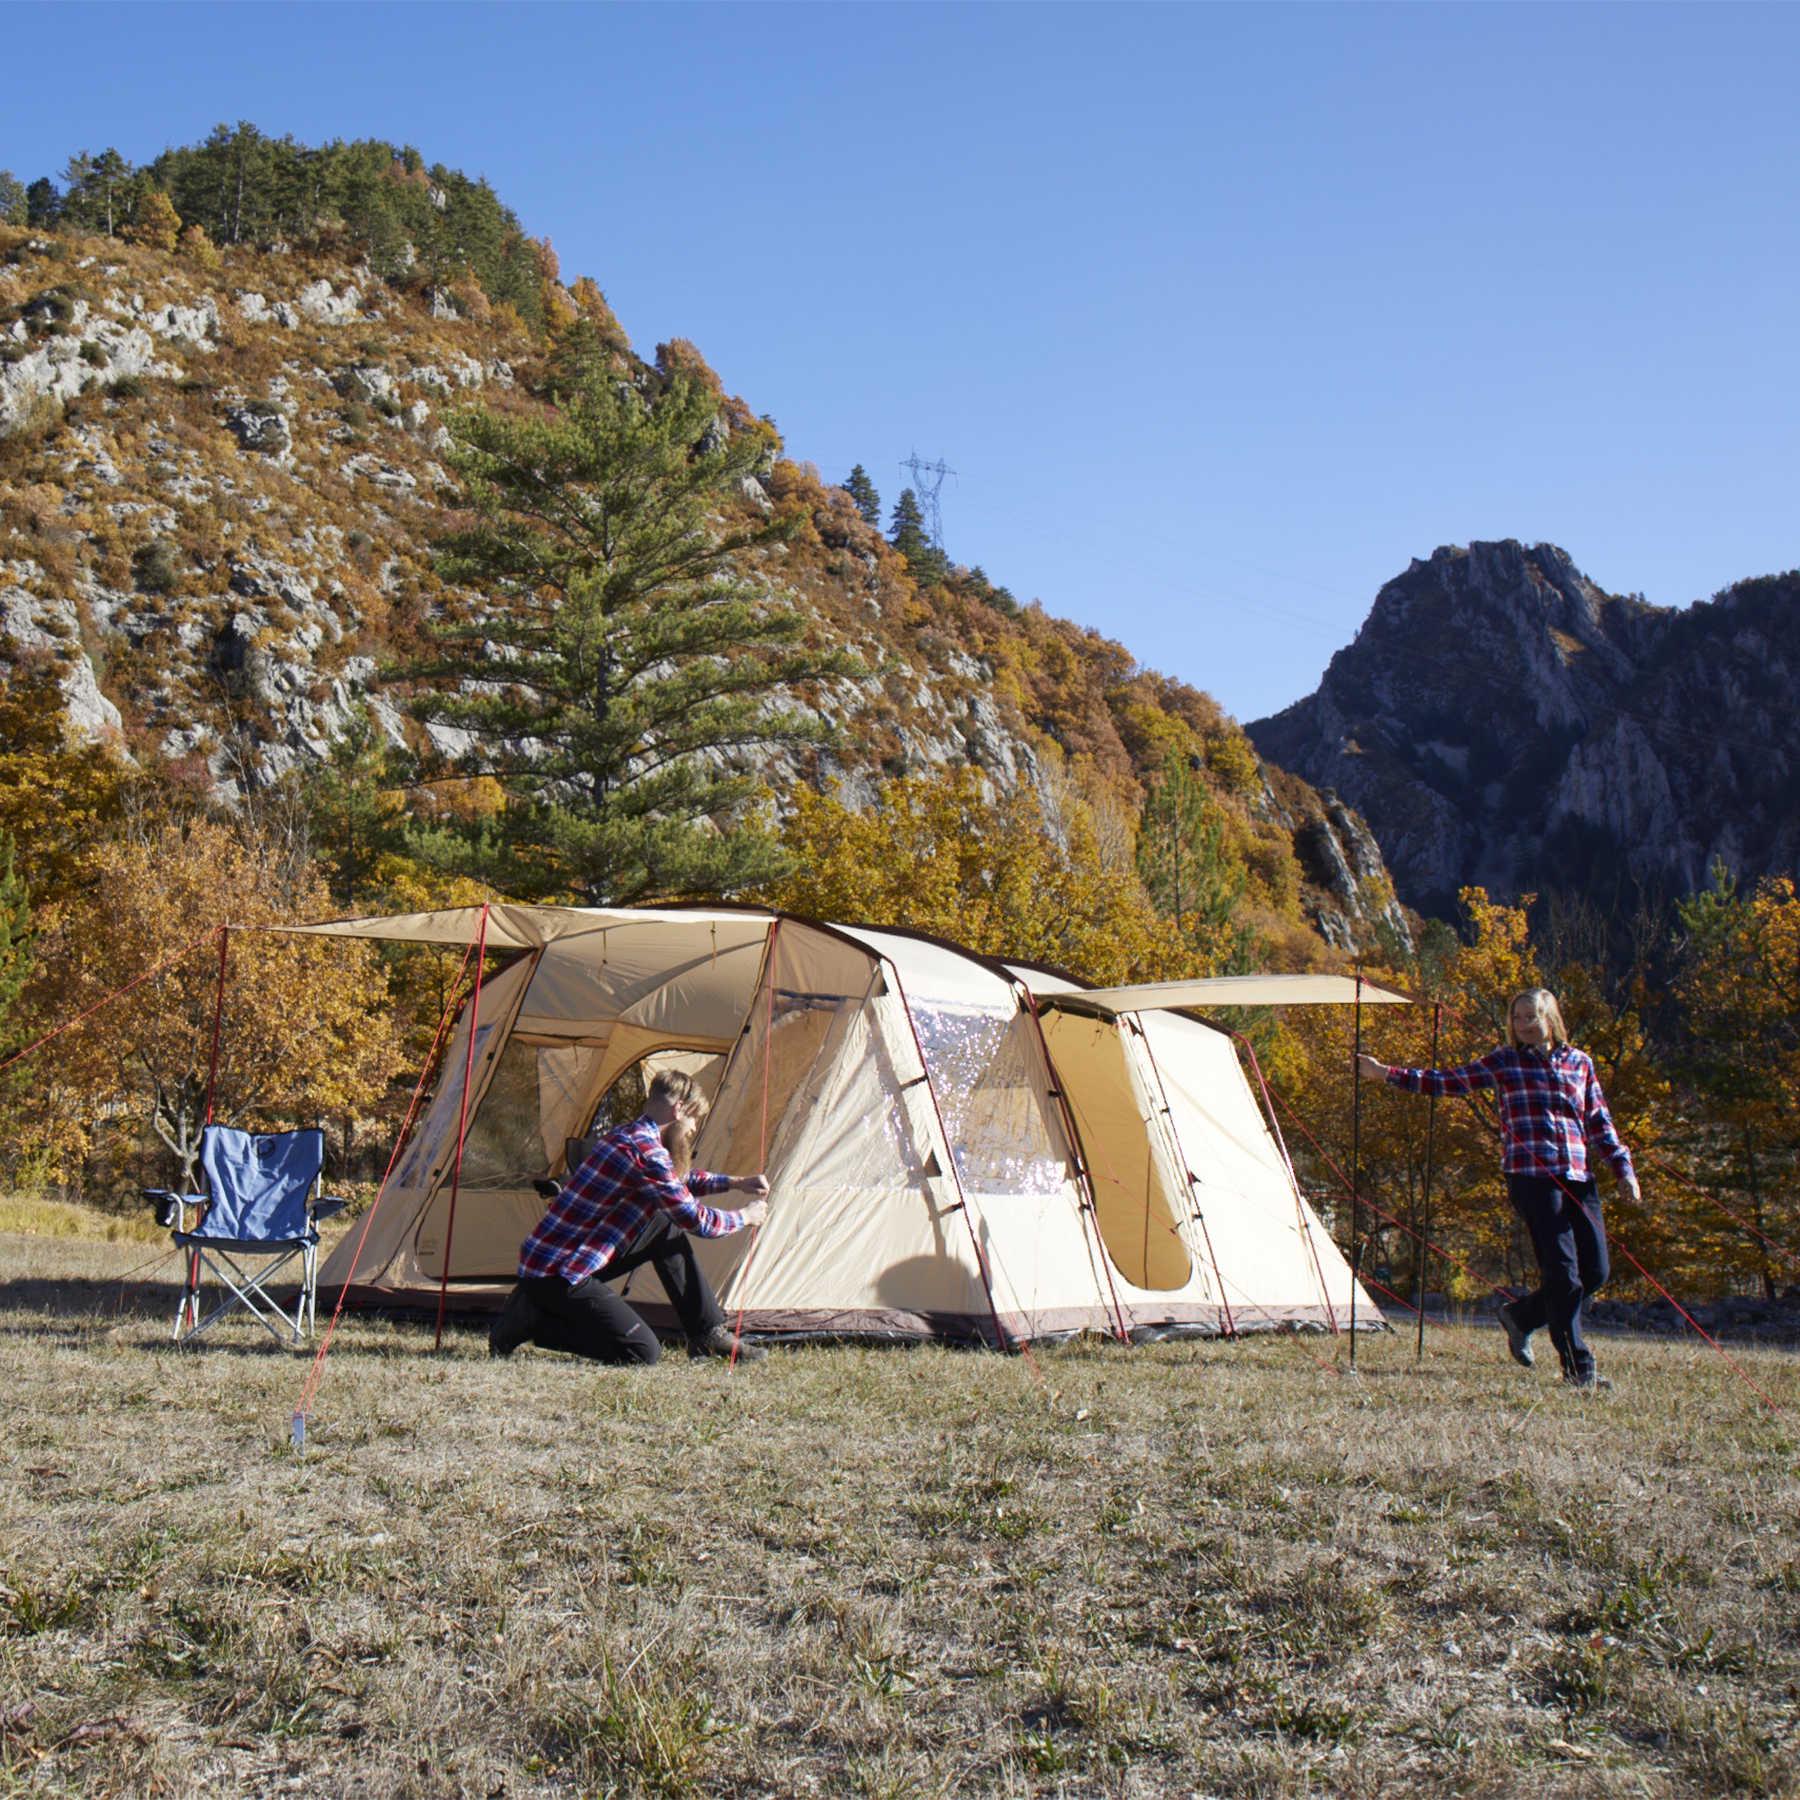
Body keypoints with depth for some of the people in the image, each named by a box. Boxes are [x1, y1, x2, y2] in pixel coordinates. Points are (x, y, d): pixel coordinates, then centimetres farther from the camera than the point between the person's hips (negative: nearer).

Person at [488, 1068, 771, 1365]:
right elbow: (695, 1220, -14)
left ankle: (708, 1334, 17)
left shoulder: (624, 1137, 13)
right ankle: (530, 1321, -5)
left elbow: (678, 1180, 32)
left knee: (666, 1229, 14)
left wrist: (734, 1183, 23)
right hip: (557, 1273, -10)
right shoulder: (645, 1150, -19)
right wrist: (744, 1217, 4)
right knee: (643, 1352, -11)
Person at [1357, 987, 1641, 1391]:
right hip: (1531, 1176, -4)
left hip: (1578, 1176, 5)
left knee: (1595, 1271, 4)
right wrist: (1386, 1073, 0)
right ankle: (1577, 1368, 1)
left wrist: (1623, 1168, 11)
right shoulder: (1504, 1061, 5)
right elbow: (1448, 1081, 6)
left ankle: (1520, 1316, 25)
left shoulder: (1579, 1062, 14)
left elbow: (1599, 1122, 18)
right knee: (1563, 1272, -8)